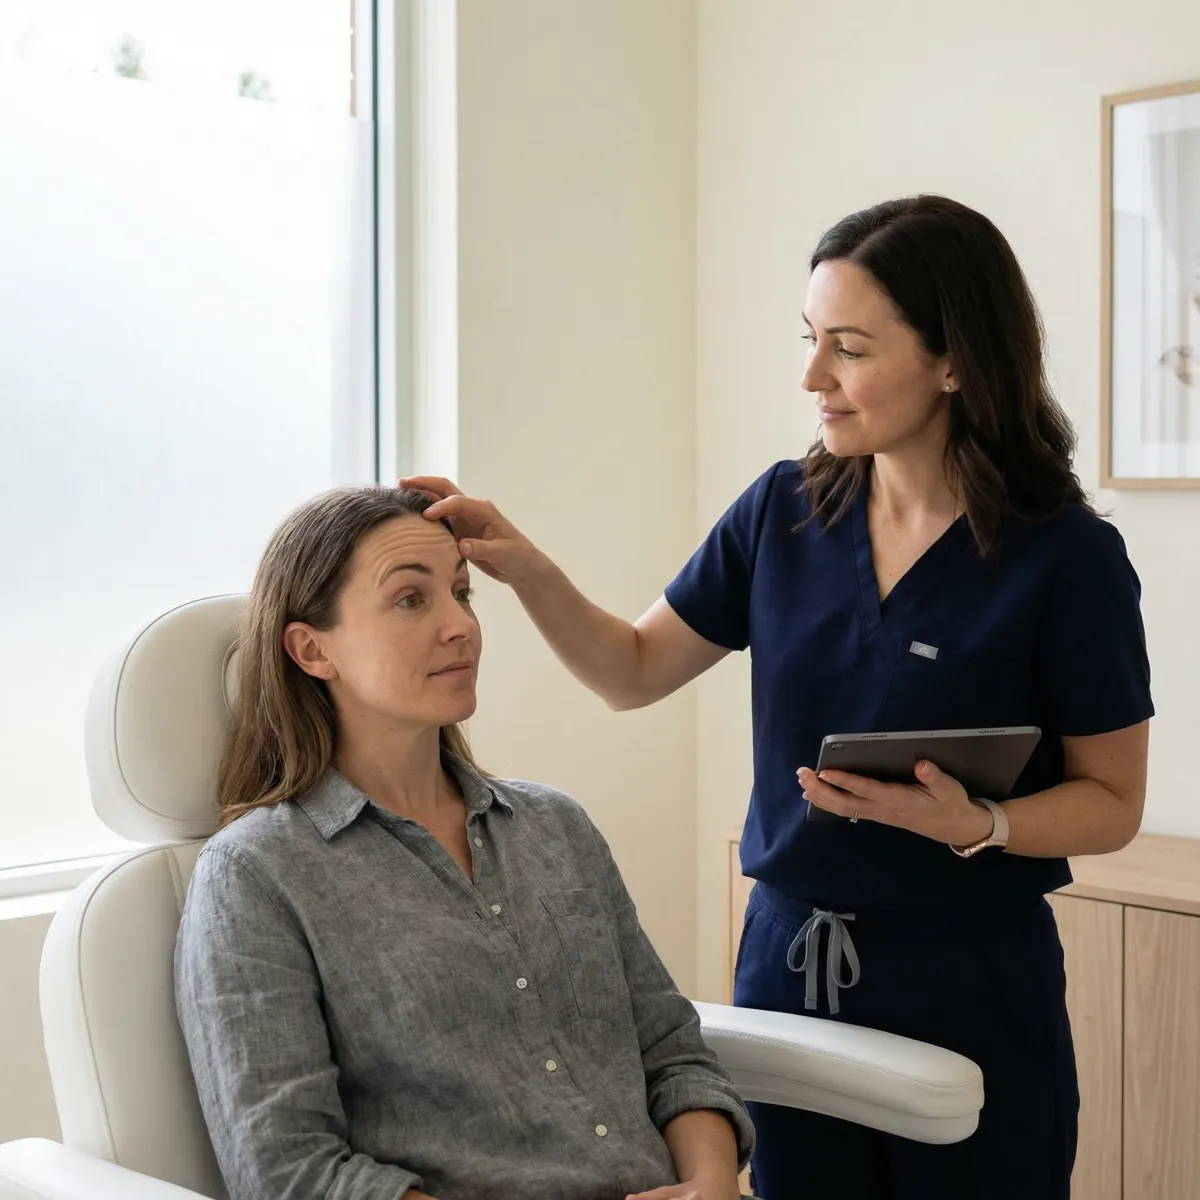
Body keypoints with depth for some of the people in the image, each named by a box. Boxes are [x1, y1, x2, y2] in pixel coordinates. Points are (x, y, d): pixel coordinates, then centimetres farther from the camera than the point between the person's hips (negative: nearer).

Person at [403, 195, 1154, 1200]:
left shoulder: (1067, 558, -12)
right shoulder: (783, 512, 0)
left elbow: (1113, 803, -5)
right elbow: (635, 671, 9)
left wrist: (977, 825, -23)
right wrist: (525, 569, -7)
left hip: (970, 990, -4)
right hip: (787, 957, 4)